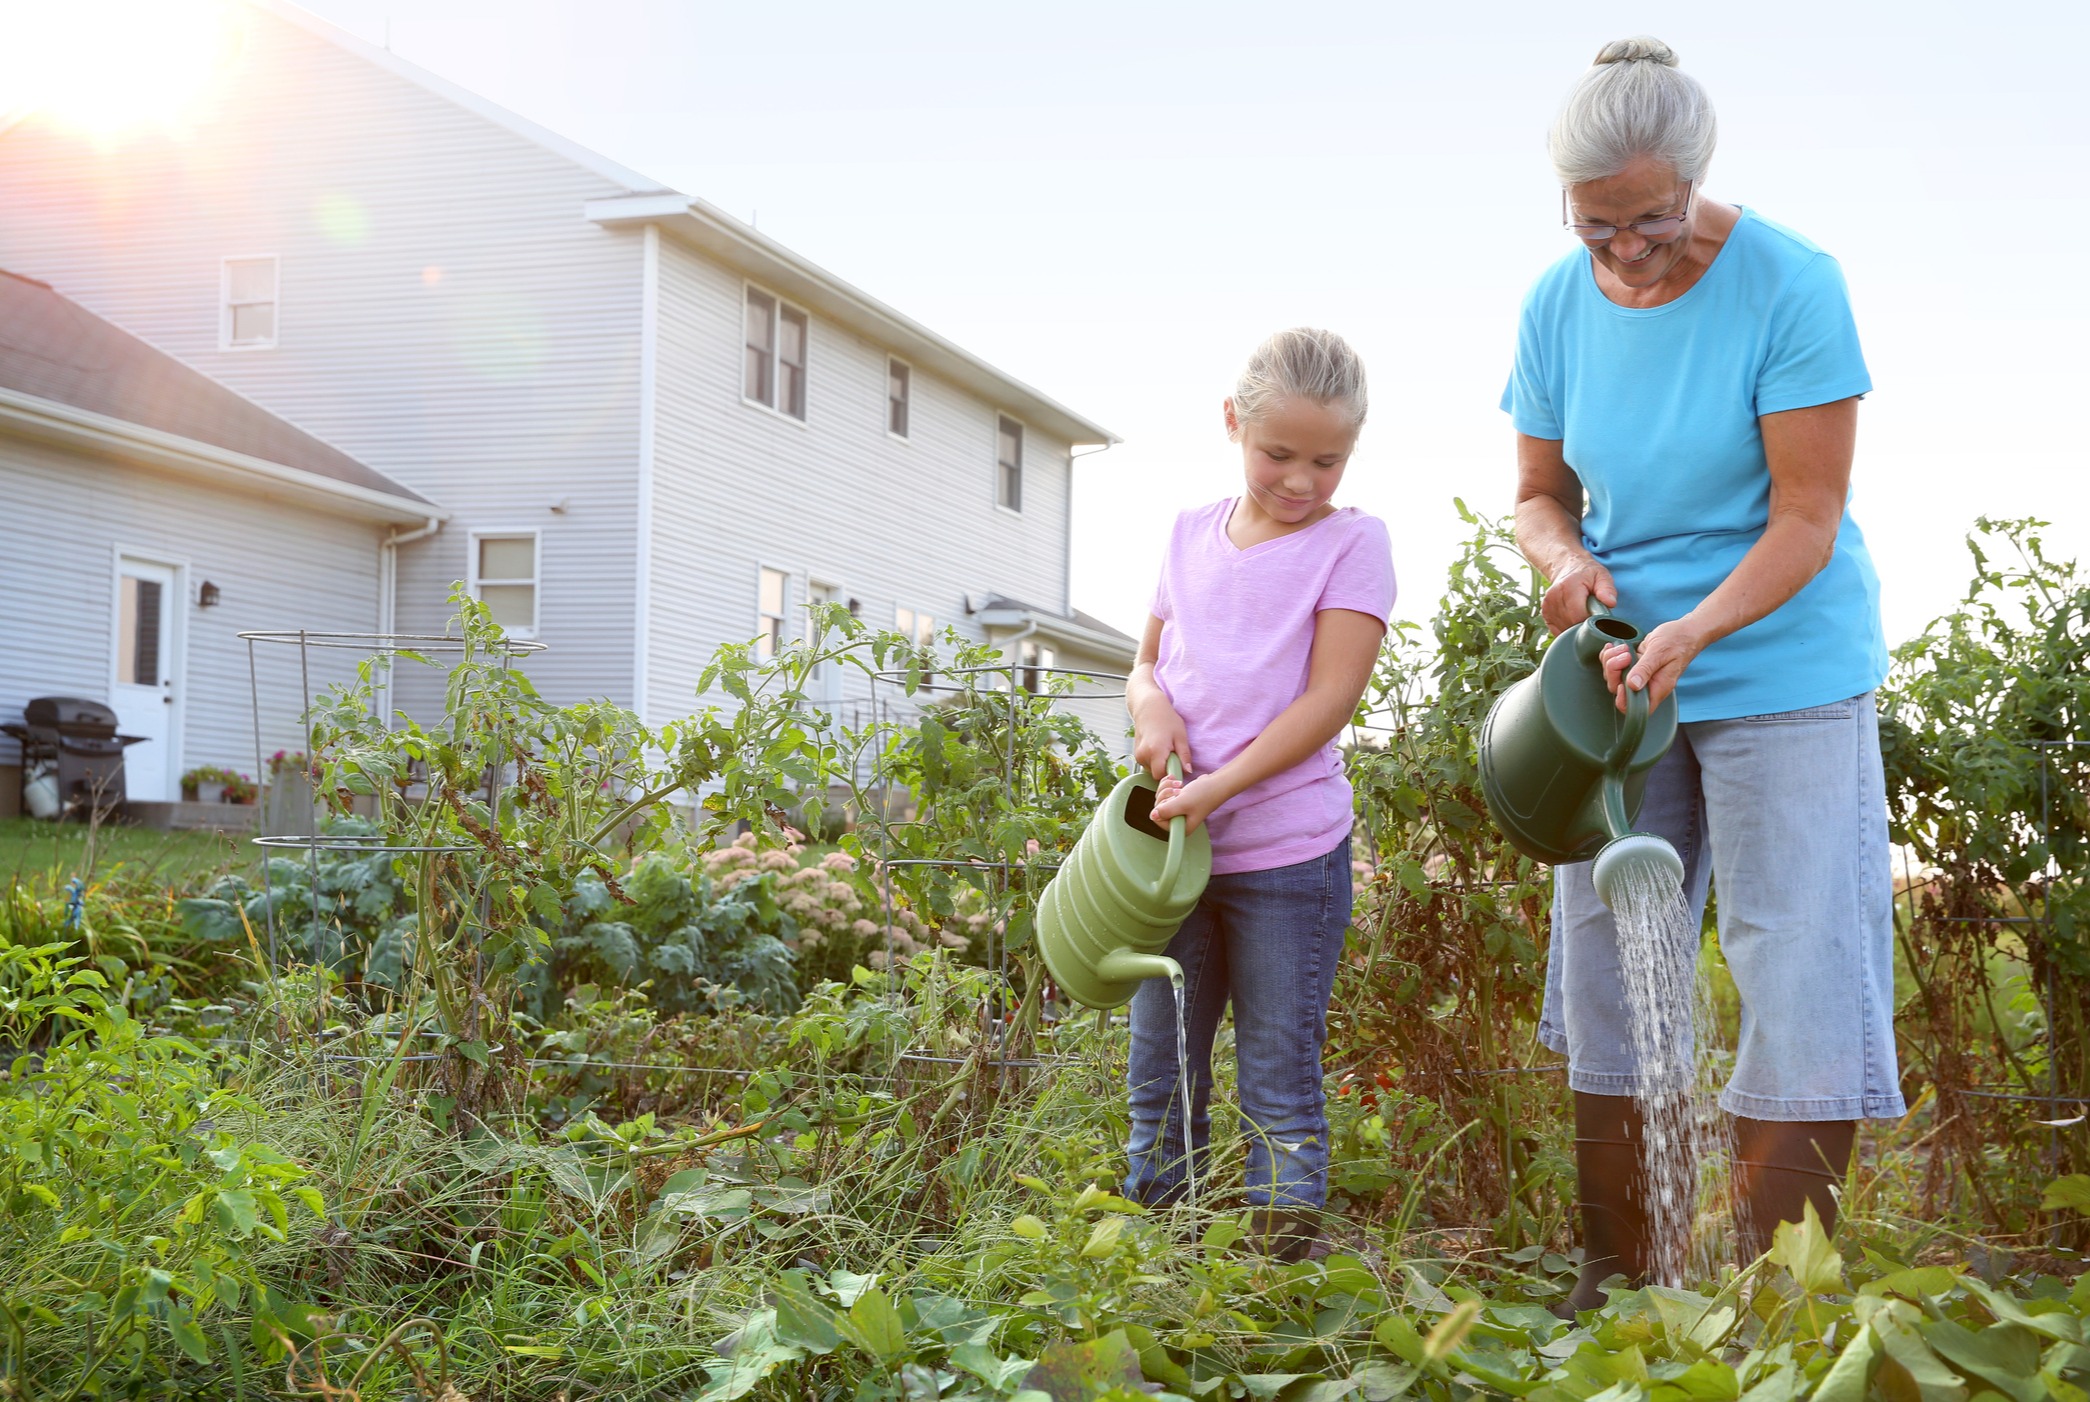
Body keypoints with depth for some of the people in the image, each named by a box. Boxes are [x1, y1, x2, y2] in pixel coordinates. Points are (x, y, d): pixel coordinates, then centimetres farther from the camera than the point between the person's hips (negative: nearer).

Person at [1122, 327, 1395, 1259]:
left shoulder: (1352, 542, -4)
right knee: (1158, 1072, 11)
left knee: (1280, 1081, 3)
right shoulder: (1192, 533, 11)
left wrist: (1219, 787, -20)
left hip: (1288, 856, -5)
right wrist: (1149, 703, -5)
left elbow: (1330, 696, -11)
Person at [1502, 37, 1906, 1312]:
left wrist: (1694, 632, -31)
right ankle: (1614, 1291, 18)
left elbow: (1807, 522, -16)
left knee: (1799, 984, -7)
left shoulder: (1791, 287, -15)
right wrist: (1568, 564, -15)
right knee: (1603, 982, 7)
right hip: (1625, 677, 5)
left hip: (1784, 673, -5)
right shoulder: (1558, 306, -1)